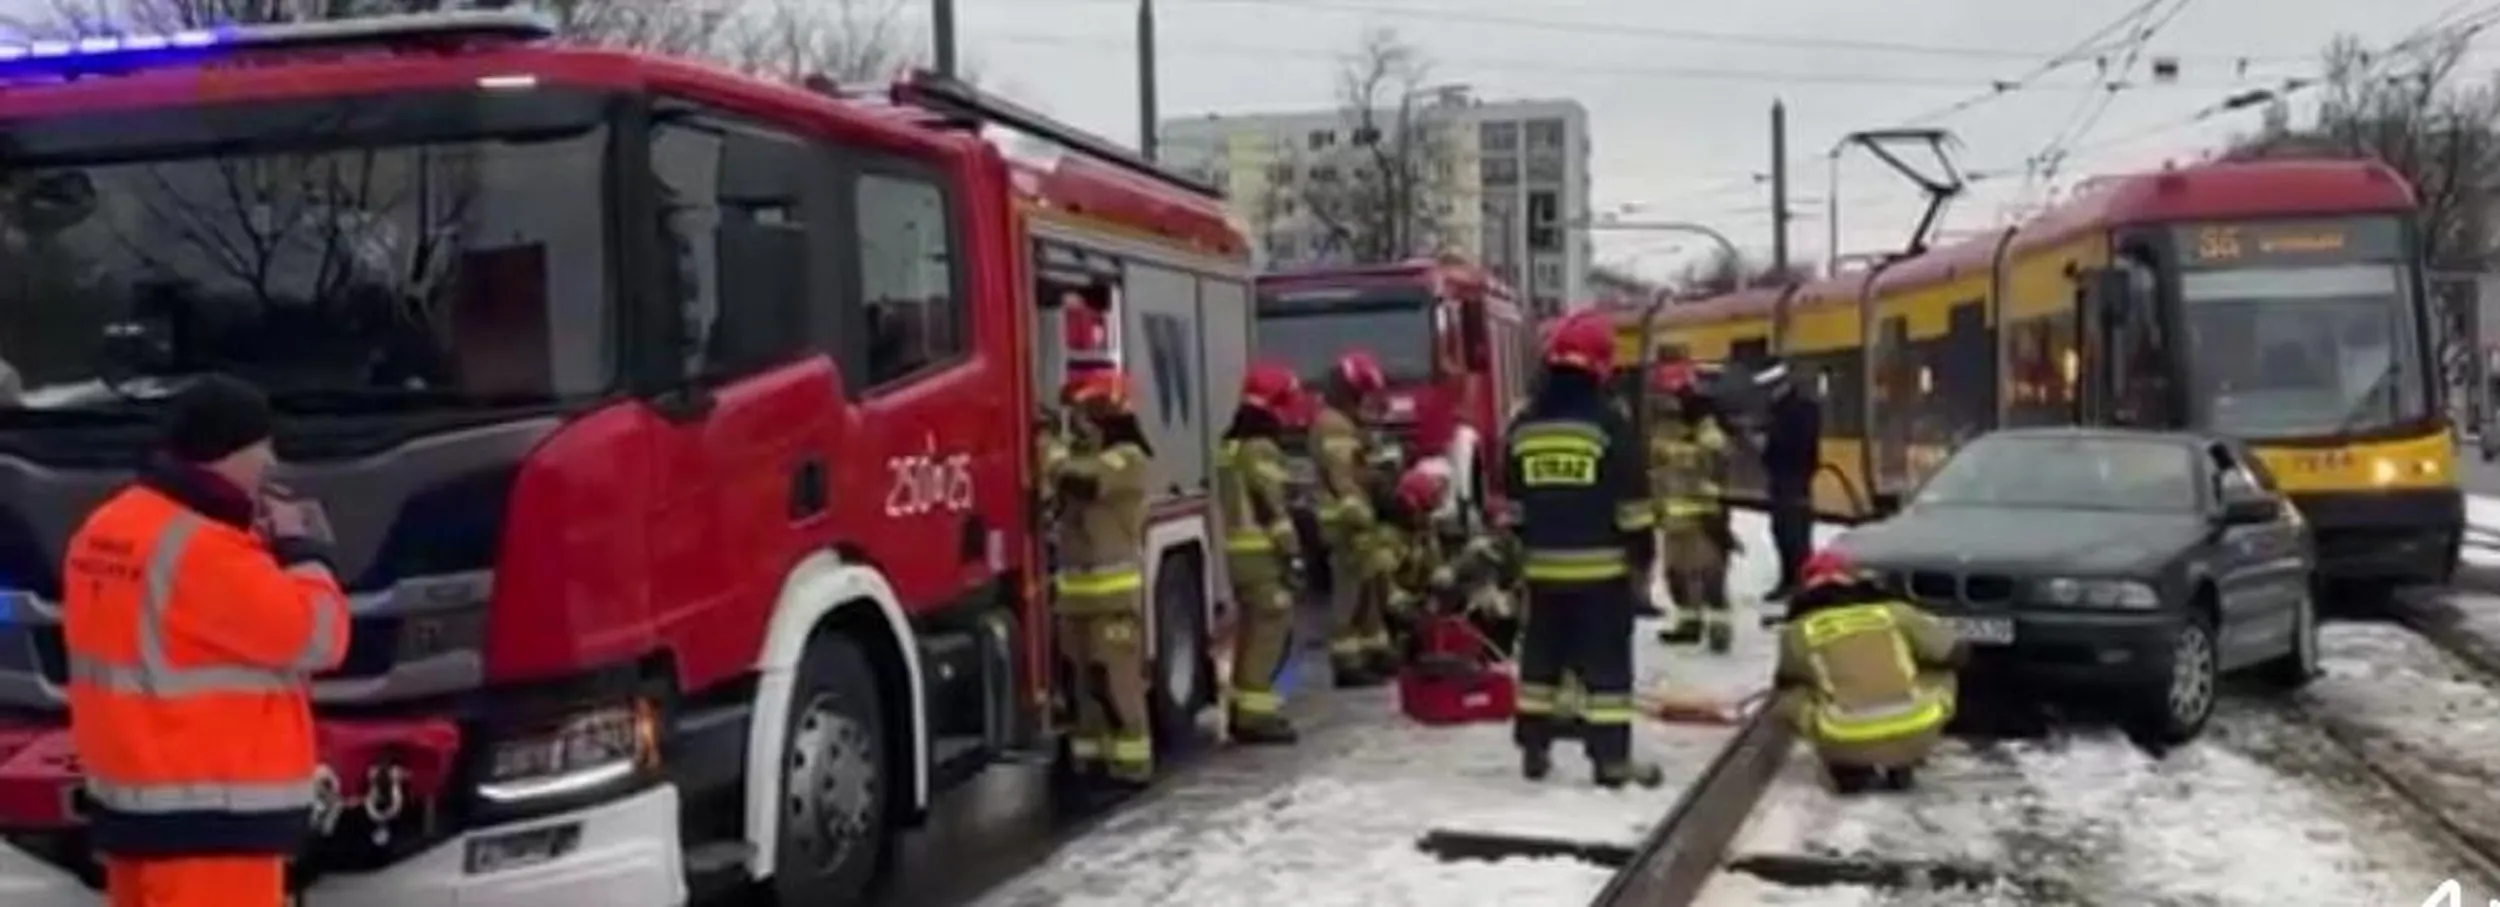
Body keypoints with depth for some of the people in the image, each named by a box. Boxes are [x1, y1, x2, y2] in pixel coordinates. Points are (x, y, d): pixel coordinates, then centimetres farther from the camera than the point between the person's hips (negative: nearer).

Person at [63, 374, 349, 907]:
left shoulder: (107, 530, 10)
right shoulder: (201, 549, -21)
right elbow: (315, 637, -19)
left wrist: (264, 549, 7)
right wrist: (301, 551, -4)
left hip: (135, 802, 10)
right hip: (207, 814, -10)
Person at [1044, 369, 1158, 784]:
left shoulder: (1128, 457, -11)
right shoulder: (1084, 454, 18)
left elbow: (1079, 480, -26)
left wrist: (1051, 451, -14)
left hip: (1114, 588, -9)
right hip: (1077, 587, 9)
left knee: (1116, 679, -7)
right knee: (1080, 679, 11)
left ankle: (1131, 762, -2)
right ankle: (1091, 757, 20)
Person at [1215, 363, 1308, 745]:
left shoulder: (1230, 446, 15)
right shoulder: (1261, 448, -15)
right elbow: (1272, 507, -19)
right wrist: (1291, 553, -16)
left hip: (1238, 552, 10)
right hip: (1263, 553, -10)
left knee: (1252, 631, 16)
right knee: (1270, 630, -7)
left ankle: (1243, 706, 21)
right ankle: (1256, 713, -8)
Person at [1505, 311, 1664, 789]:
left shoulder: (1523, 426, 5)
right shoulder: (1608, 422, -11)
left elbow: (1512, 502, 12)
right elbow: (1632, 501, -9)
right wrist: (1643, 553, 1)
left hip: (1543, 566, 5)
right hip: (1601, 566, -5)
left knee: (1541, 656, 13)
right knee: (1605, 662, -1)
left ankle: (1533, 748, 18)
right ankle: (1612, 758, 0)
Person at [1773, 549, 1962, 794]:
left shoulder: (1800, 631, 13)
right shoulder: (1893, 611, 16)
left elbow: (1786, 681, 31)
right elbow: (1951, 652, 24)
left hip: (1846, 743, -1)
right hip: (1915, 736, 2)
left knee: (1791, 696, 24)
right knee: (1940, 674, 30)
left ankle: (1850, 768, 12)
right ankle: (1901, 766, 22)